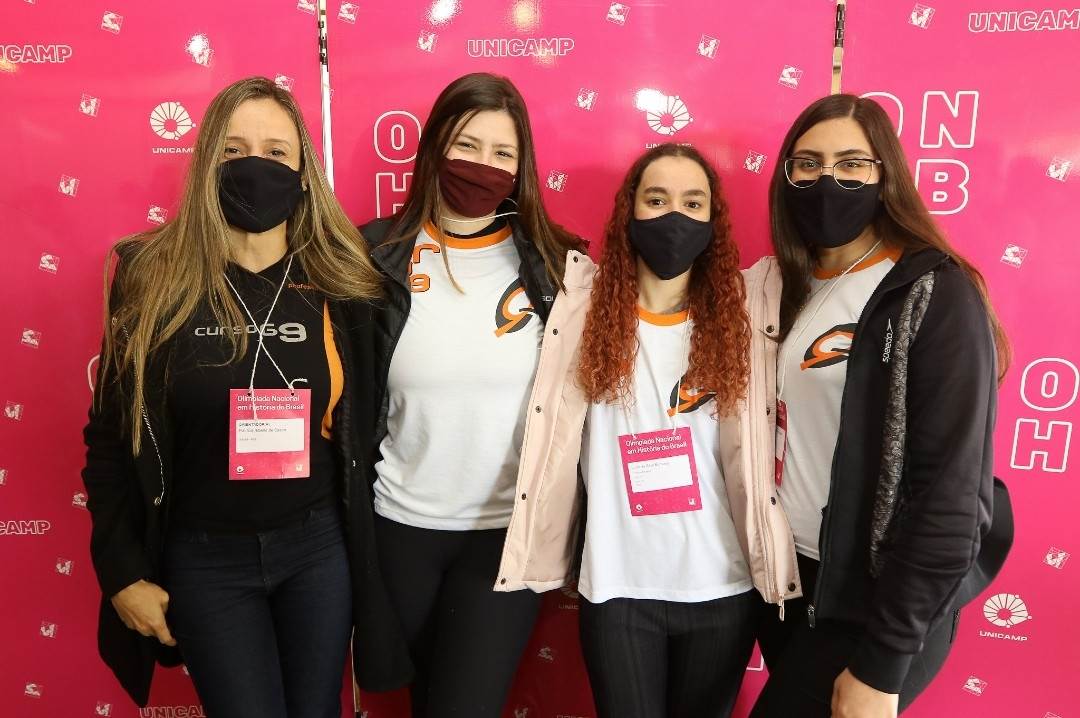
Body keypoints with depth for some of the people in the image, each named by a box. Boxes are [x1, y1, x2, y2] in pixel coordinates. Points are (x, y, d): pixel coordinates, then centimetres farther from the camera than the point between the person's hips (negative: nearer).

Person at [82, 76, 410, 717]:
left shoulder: (340, 282, -3)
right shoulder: (155, 280, -6)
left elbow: (363, 425, 3)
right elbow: (110, 437, 0)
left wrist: (364, 553, 5)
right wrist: (122, 571, -2)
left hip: (319, 545, 1)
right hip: (204, 556, -1)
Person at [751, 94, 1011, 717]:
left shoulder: (935, 296, -14)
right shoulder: (789, 286, 6)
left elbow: (949, 495, -18)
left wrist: (880, 665, -17)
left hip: (875, 601, -6)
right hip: (784, 576, 6)